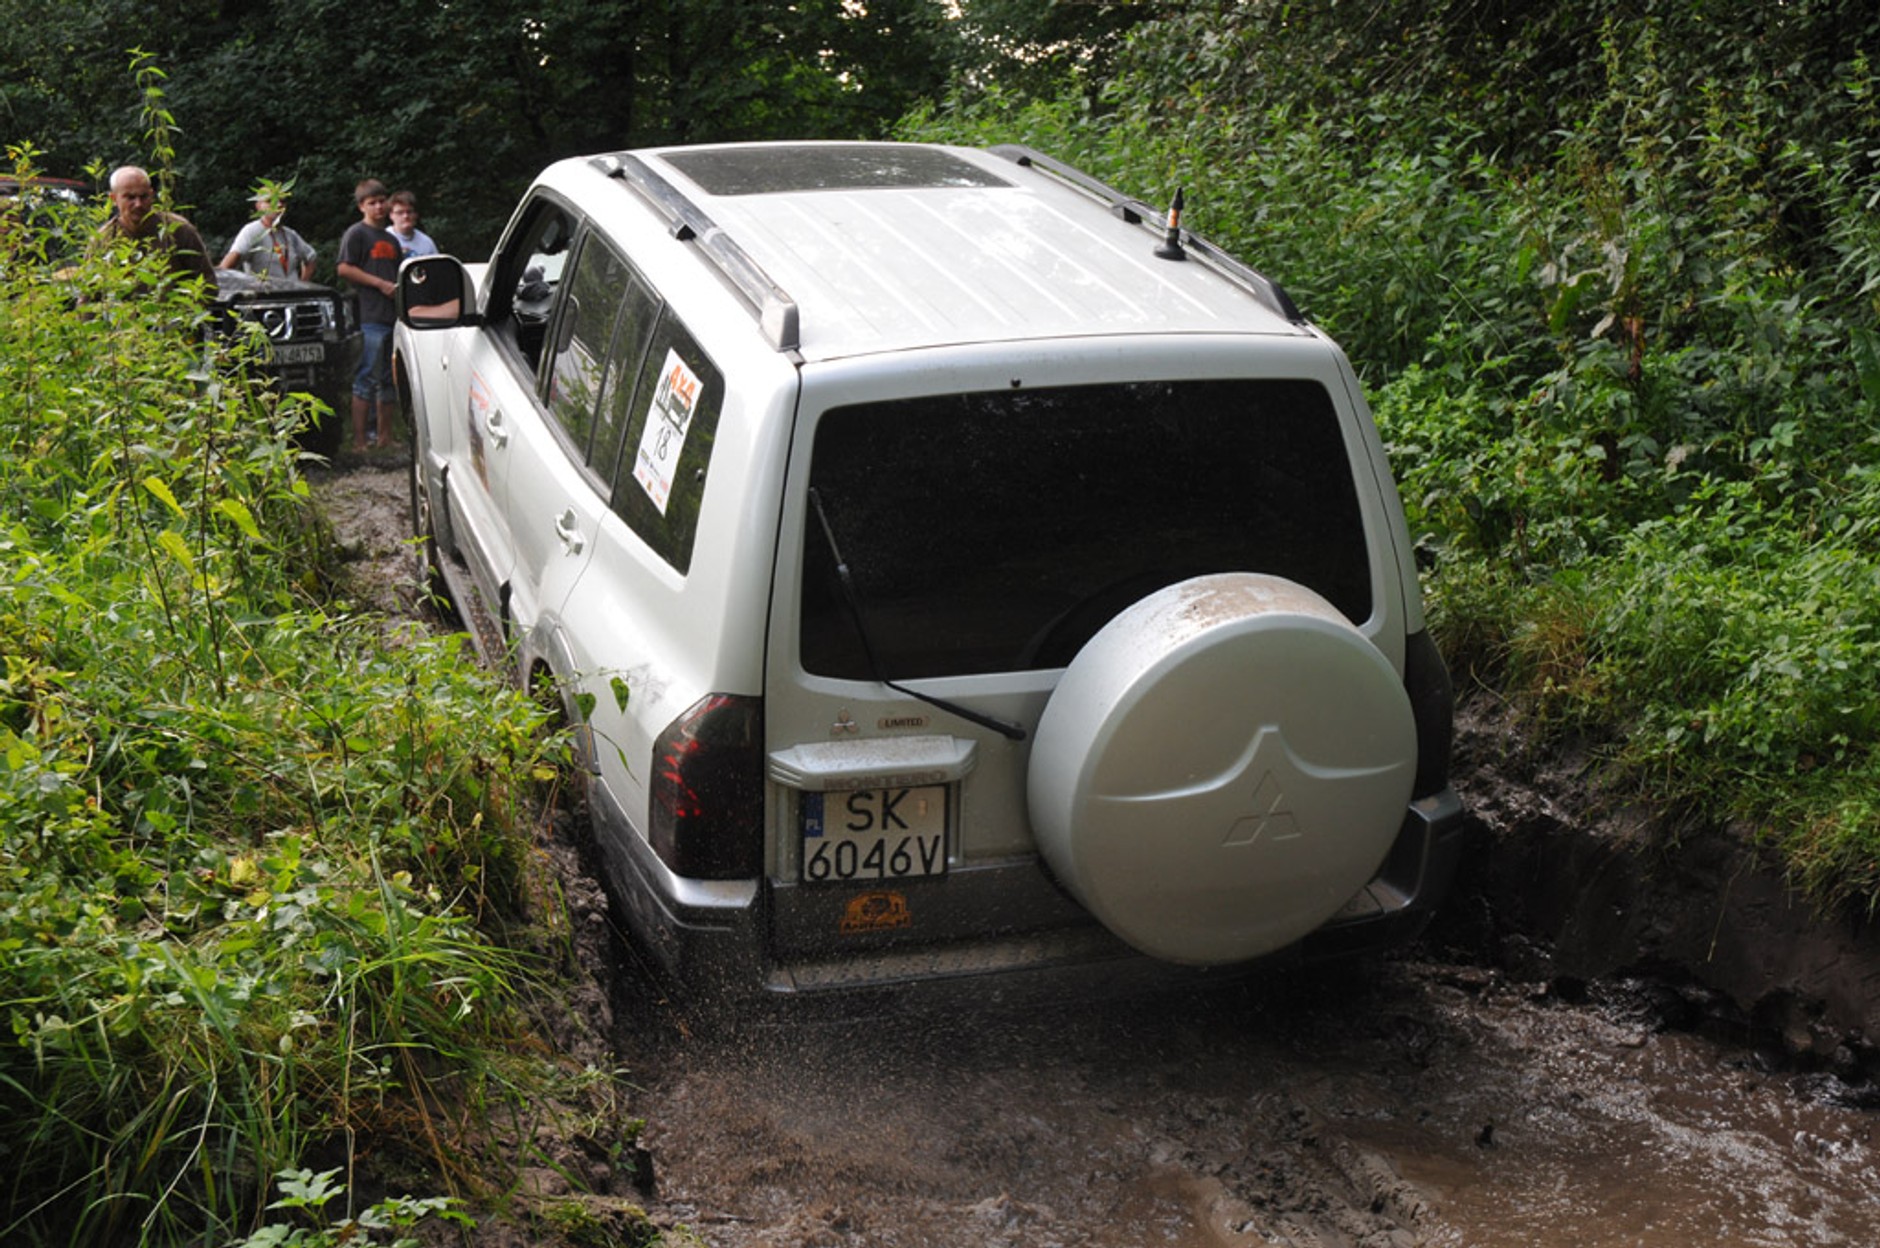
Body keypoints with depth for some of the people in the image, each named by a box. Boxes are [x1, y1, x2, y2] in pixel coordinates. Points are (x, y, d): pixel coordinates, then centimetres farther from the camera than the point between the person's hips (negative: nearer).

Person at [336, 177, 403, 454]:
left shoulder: (391, 239, 22)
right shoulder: (356, 234, -2)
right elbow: (344, 268, -11)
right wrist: (380, 283, -15)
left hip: (392, 316, 8)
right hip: (369, 318, -8)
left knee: (388, 380, 11)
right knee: (366, 378, -10)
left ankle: (385, 437, 18)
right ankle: (359, 440, -10)